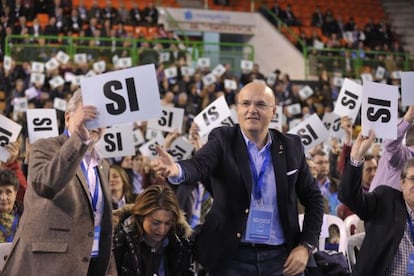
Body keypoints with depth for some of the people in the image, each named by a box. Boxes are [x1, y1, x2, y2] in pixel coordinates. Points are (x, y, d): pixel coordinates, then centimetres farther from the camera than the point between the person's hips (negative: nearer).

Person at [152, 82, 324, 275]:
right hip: (231, 258, -2)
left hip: (280, 259, 2)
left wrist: (306, 246, 0)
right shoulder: (223, 140, -3)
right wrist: (176, 170, -46)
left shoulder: (291, 147, 4)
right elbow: (199, 165, -23)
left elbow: (313, 198, 11)